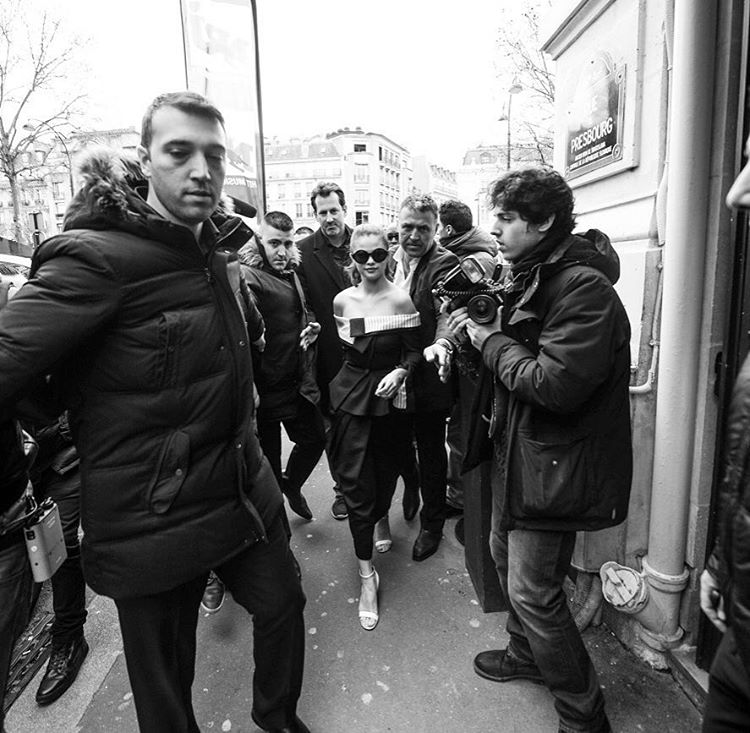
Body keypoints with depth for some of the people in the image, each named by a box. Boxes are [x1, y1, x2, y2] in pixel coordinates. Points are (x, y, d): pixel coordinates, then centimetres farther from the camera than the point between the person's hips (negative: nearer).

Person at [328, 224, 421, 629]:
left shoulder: (400, 300, -7)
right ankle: (367, 574, 10)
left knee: (384, 472, 14)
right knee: (355, 482, -2)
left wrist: (399, 372, -19)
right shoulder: (342, 300, 1)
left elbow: (413, 352, -3)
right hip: (351, 394, 1)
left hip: (389, 397, -1)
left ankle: (378, 521, 49)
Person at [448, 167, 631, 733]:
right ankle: (527, 654, 48)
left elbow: (553, 384, -29)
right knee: (506, 553, 23)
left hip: (554, 462, -10)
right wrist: (478, 330, -1)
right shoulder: (532, 278, 10)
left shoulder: (584, 287, -21)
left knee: (532, 589, 1)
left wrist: (488, 339, -18)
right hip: (518, 446, 10)